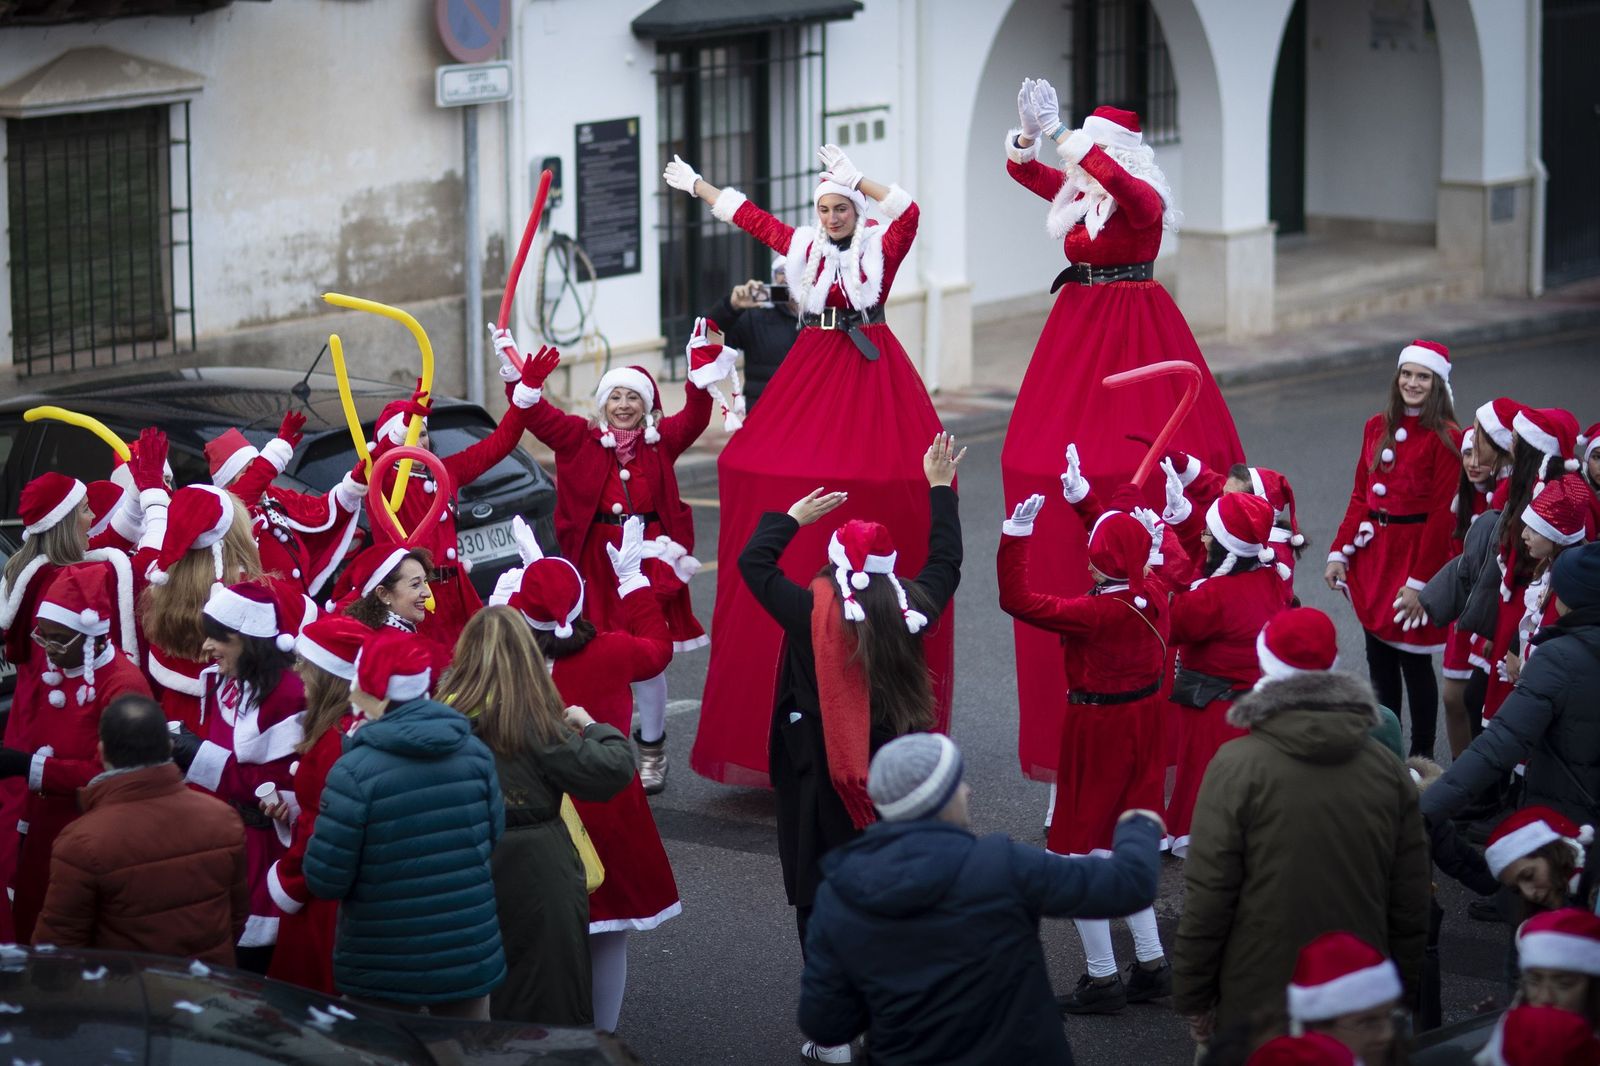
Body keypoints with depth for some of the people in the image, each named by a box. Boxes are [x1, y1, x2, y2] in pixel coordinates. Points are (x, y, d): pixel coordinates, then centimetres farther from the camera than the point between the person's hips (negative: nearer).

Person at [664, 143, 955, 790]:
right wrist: (696, 185, 31)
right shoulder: (801, 246, 10)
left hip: (871, 370, -3)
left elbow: (909, 214, -20)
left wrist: (856, 180, -17)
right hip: (813, 368, 3)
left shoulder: (880, 247, 0)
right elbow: (748, 216, 22)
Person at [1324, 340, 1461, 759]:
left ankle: (1422, 756, 12)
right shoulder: (1377, 427, 7)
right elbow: (1360, 496, 11)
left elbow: (1441, 514, -13)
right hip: (1373, 552, 6)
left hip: (1416, 555, -6)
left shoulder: (1445, 438, -11)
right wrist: (1339, 552, 3)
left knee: (1413, 658, 0)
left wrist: (1419, 580, -16)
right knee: (1378, 653, 13)